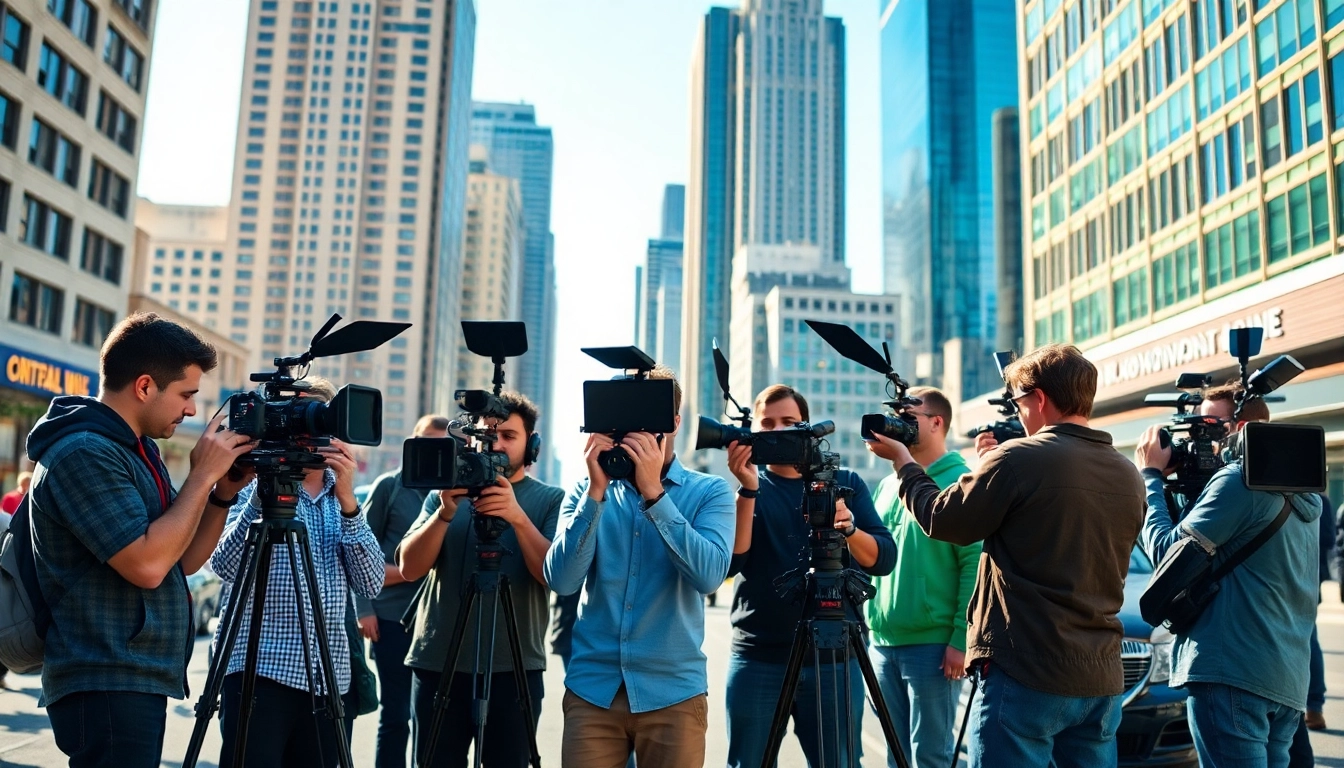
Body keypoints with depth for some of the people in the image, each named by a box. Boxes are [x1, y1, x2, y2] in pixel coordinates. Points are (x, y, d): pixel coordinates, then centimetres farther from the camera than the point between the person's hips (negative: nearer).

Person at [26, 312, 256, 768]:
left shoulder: (138, 451, 12)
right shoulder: (83, 453, -17)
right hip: (106, 684, -9)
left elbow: (181, 562, 15)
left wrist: (223, 492, 2)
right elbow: (147, 565, -24)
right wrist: (202, 476, -16)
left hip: (138, 679, 10)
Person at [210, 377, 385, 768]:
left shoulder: (342, 499, 11)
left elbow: (371, 583, -3)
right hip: (260, 669, -4)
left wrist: (347, 501, -12)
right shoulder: (253, 487, 2)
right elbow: (225, 566, -15)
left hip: (327, 677, 4)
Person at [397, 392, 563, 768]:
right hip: (438, 664, 2)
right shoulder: (443, 495, 9)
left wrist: (518, 516, -25)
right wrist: (446, 512, -16)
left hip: (515, 668, -2)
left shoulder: (550, 500, 1)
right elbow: (409, 568, -2)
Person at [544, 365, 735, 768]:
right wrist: (597, 491, -16)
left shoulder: (710, 491, -1)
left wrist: (653, 492, -20)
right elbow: (561, 580, -9)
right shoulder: (587, 490, 4)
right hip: (591, 689, 2)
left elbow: (709, 575, -18)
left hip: (673, 692, -1)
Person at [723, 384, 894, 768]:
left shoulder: (845, 483, 7)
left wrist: (849, 528, -22)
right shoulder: (743, 487, 4)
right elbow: (730, 562, -11)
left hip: (836, 658, 1)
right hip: (758, 659, 0)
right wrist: (749, 490, -21)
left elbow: (883, 560, -2)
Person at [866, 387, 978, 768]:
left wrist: (962, 639, -17)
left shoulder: (959, 481, -7)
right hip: (883, 641, 7)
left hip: (932, 644, -7)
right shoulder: (889, 484, 15)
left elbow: (974, 563, -13)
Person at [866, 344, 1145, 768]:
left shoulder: (1019, 459, -13)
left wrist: (903, 462, 12)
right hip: (1102, 676, 7)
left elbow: (943, 520, -4)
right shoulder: (1129, 477, 7)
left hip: (1027, 672, -7)